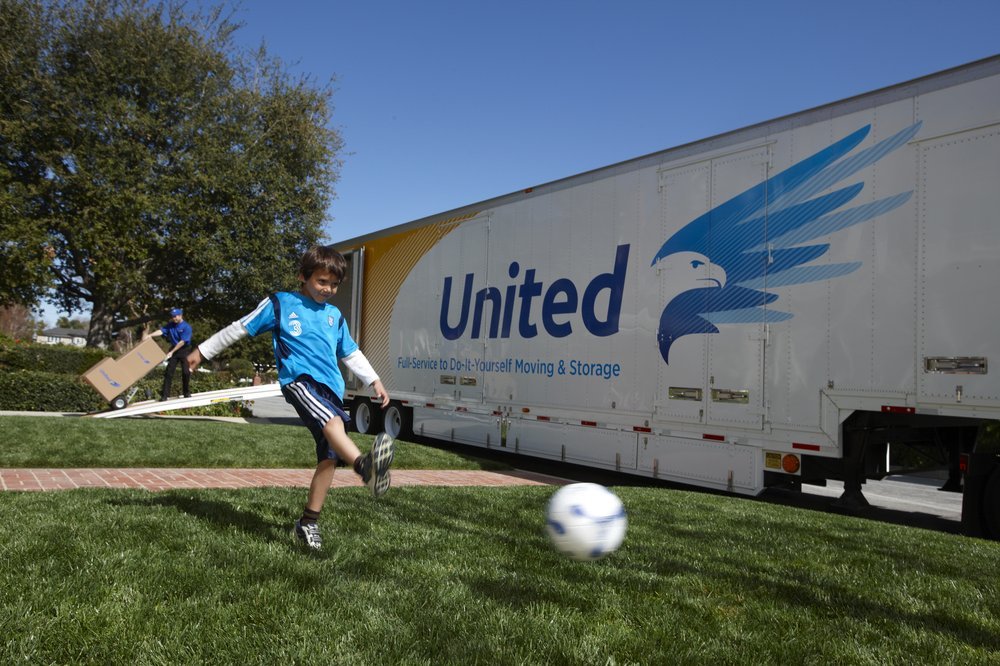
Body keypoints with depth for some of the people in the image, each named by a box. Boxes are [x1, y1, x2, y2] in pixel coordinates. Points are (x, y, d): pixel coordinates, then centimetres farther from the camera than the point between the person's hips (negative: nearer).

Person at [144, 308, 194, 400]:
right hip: (174, 349, 4)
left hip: (184, 350, -4)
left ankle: (187, 393, 12)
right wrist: (149, 335, -28)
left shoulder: (186, 327, -15)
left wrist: (172, 352, -19)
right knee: (169, 371, -2)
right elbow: (161, 331, -11)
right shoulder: (170, 325, 2)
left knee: (186, 372, -5)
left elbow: (182, 342, -18)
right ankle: (165, 394, -2)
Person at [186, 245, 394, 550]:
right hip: (299, 379, -6)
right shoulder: (279, 303, 8)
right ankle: (365, 466, -63)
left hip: (331, 388, 6)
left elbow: (351, 354, 32)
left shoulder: (335, 315, 22)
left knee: (329, 457, -1)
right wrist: (203, 352, 17)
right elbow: (240, 328, 13)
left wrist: (374, 381, 26)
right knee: (332, 422, -36)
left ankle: (309, 521, 11)